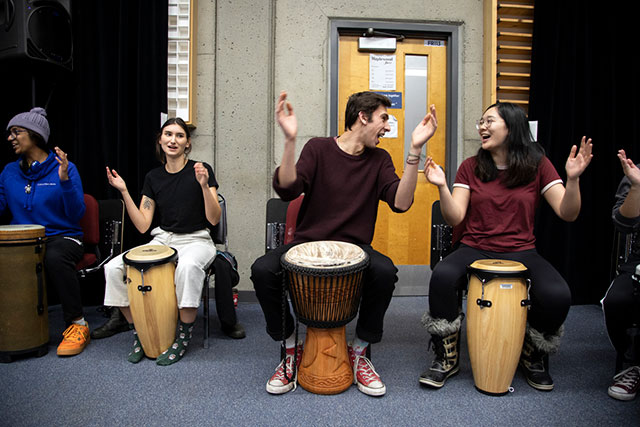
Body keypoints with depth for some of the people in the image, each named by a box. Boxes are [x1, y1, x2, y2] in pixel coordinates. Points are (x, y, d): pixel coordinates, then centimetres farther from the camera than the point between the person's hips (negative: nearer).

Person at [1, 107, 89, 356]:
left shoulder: (63, 168, -3)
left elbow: (76, 214, -12)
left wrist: (65, 181, -23)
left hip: (62, 237, -4)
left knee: (55, 258, -37)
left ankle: (77, 325, -21)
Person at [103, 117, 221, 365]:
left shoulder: (201, 170, -5)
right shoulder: (153, 177, 7)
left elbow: (214, 219, -12)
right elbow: (143, 225, 2)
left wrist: (204, 186, -26)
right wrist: (124, 192, -5)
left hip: (196, 240, -4)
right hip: (162, 240, 5)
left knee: (188, 266, -39)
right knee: (113, 268, -16)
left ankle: (183, 338, -17)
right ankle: (138, 333, 2)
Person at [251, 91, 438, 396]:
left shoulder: (379, 159, 7)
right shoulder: (318, 148, 0)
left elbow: (400, 202, -10)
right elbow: (287, 190, -16)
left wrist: (415, 150, -16)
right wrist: (290, 141, -29)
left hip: (354, 248, 1)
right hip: (307, 243, -1)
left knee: (385, 271, -30)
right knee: (262, 270, -26)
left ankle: (359, 351, -3)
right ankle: (291, 348, 1)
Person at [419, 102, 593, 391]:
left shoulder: (537, 165, 5)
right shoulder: (471, 167, 5)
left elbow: (567, 214, -4)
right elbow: (454, 218, -4)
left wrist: (573, 179, -20)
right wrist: (442, 187, -19)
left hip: (521, 253, 1)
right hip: (474, 250, 0)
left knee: (557, 296, -27)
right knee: (442, 277, -31)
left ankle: (533, 356, 8)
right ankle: (447, 357, -7)